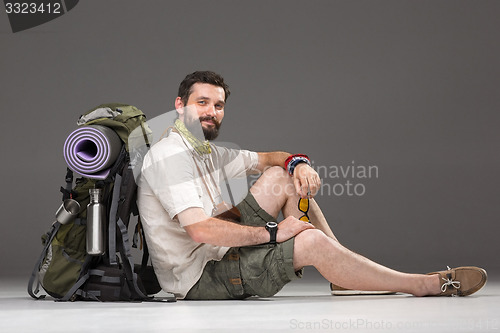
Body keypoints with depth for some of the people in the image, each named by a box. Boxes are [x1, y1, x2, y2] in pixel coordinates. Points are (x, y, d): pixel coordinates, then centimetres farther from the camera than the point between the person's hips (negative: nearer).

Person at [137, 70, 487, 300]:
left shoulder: (206, 151, 13)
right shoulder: (170, 155, -17)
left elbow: (269, 158, 23)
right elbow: (200, 229, -28)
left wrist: (298, 162, -3)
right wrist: (273, 233, -21)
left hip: (216, 252, 10)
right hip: (199, 278, -10)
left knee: (282, 177, 5)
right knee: (311, 242, -21)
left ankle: (347, 271, 2)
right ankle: (432, 285, -11)